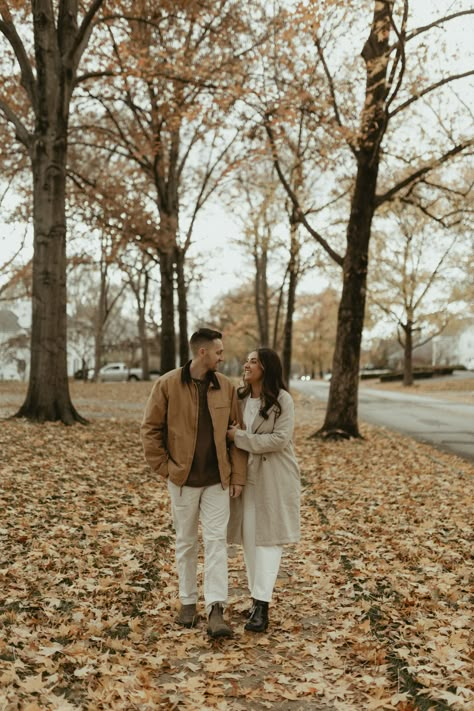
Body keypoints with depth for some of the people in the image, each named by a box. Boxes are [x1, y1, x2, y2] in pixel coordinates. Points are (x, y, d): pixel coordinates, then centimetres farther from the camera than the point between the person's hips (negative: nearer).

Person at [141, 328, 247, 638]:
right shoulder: (168, 384, -7)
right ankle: (188, 602, 26)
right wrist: (164, 467, -8)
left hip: (217, 480, 1)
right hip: (183, 479, -1)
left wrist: (238, 476, -1)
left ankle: (216, 610, -2)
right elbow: (151, 429, -3)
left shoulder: (227, 387, 1)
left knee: (217, 541, -3)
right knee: (186, 543, 11)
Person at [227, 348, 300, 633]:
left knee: (268, 537, -5)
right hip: (246, 475, 5)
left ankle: (262, 605, -6)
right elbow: (231, 432, 15)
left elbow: (280, 439, -17)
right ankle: (258, 596, 19)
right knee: (249, 537, 7)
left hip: (274, 478, -5)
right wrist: (232, 434, -8)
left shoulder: (282, 400, -10)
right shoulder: (240, 398, 7)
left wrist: (240, 437, -17)